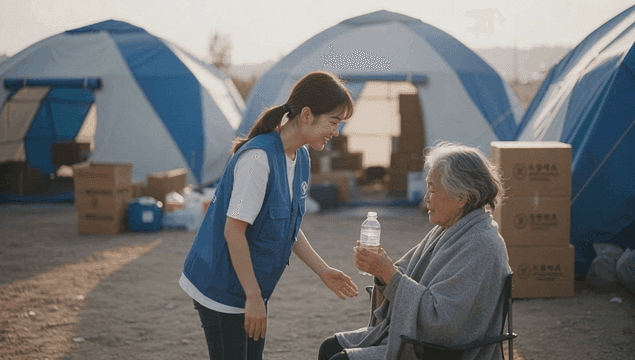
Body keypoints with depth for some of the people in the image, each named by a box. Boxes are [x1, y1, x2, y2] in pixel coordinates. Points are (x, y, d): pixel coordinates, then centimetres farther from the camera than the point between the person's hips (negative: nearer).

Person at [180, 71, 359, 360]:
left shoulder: (300, 158, 5)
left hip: (252, 289, 9)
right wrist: (253, 297, -22)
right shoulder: (258, 158, -24)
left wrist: (323, 270, 9)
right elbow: (233, 231, -24)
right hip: (221, 289, -9)